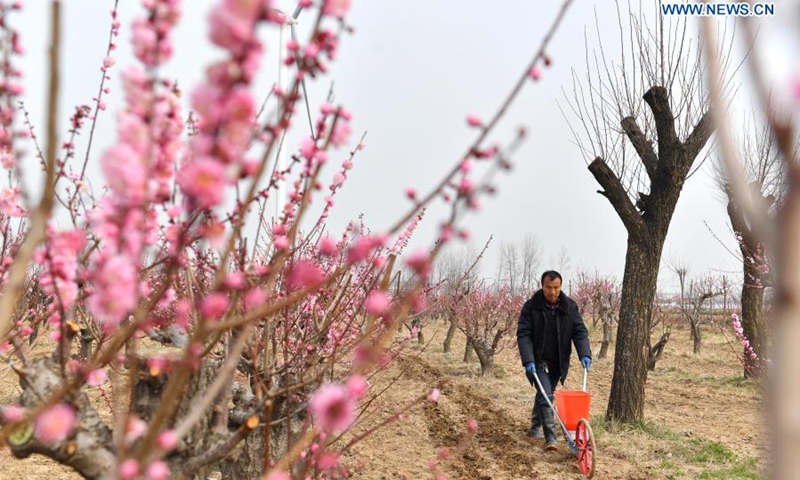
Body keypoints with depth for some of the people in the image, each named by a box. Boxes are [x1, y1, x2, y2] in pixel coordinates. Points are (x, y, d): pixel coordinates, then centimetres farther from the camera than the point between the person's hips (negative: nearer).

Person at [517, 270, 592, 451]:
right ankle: (550, 437, -16)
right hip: (538, 361, -4)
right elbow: (523, 334, -14)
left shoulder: (570, 306, -4)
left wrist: (584, 354, -21)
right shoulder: (531, 306, -13)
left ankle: (535, 427, 36)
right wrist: (528, 360, -24)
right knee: (545, 395, -15)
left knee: (545, 394, 17)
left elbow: (580, 331, -5)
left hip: (558, 362, 4)